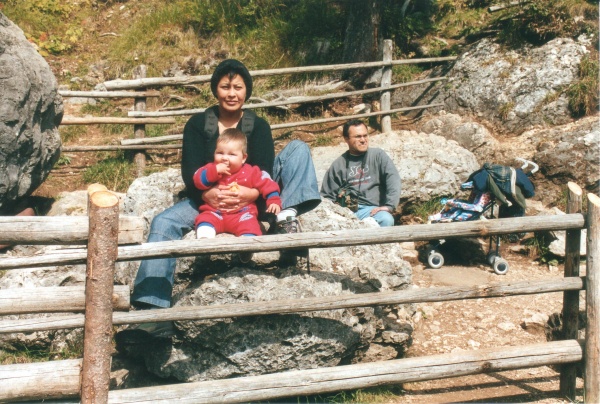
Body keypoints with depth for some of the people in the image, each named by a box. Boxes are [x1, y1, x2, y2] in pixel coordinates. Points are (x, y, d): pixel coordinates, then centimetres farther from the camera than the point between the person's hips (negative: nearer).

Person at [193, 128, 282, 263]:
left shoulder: (251, 172, 2)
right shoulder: (211, 168, 5)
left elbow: (267, 184, 0)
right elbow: (198, 181, -10)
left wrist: (274, 201, -15)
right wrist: (215, 171, -21)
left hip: (242, 213, -1)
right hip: (214, 212, 1)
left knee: (250, 224, -29)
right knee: (204, 219, -27)